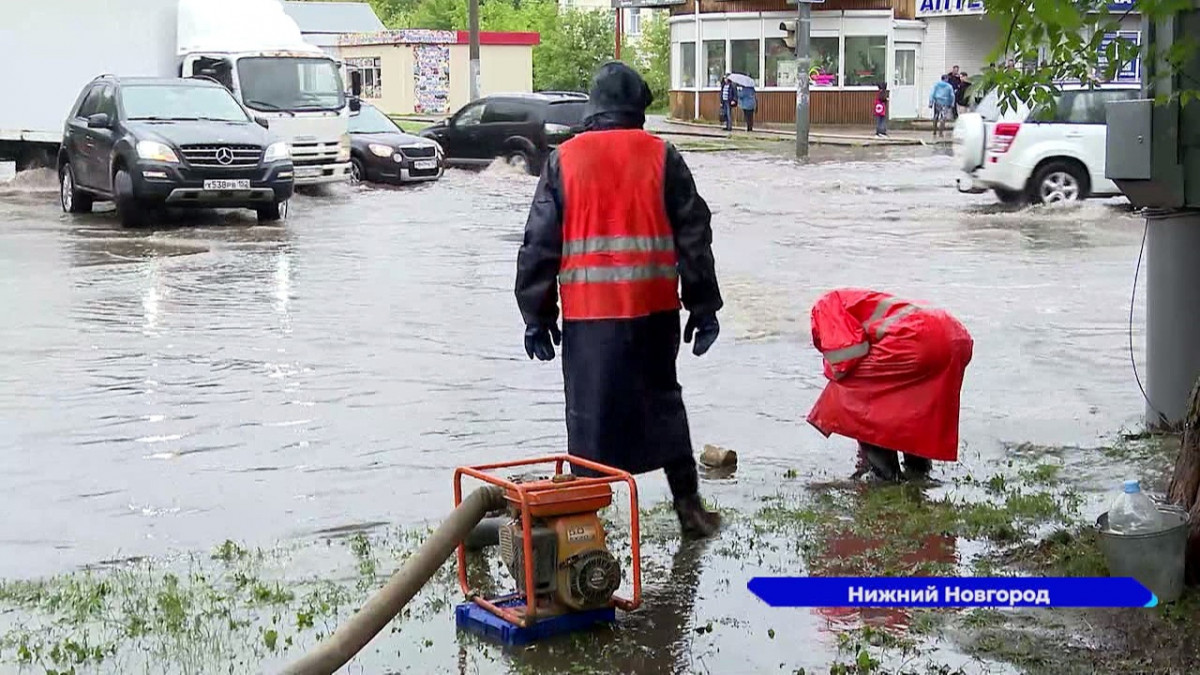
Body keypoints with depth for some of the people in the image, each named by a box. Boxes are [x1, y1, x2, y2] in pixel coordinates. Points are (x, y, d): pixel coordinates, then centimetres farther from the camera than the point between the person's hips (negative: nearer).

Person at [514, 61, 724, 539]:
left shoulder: (564, 160, 1)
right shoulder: (662, 156, 2)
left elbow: (540, 243, 1)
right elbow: (694, 235, 2)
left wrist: (536, 315, 7)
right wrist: (703, 307, 9)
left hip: (588, 310, -1)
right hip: (653, 307, 1)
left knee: (589, 412, 6)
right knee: (663, 402, 15)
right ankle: (689, 507, 18)